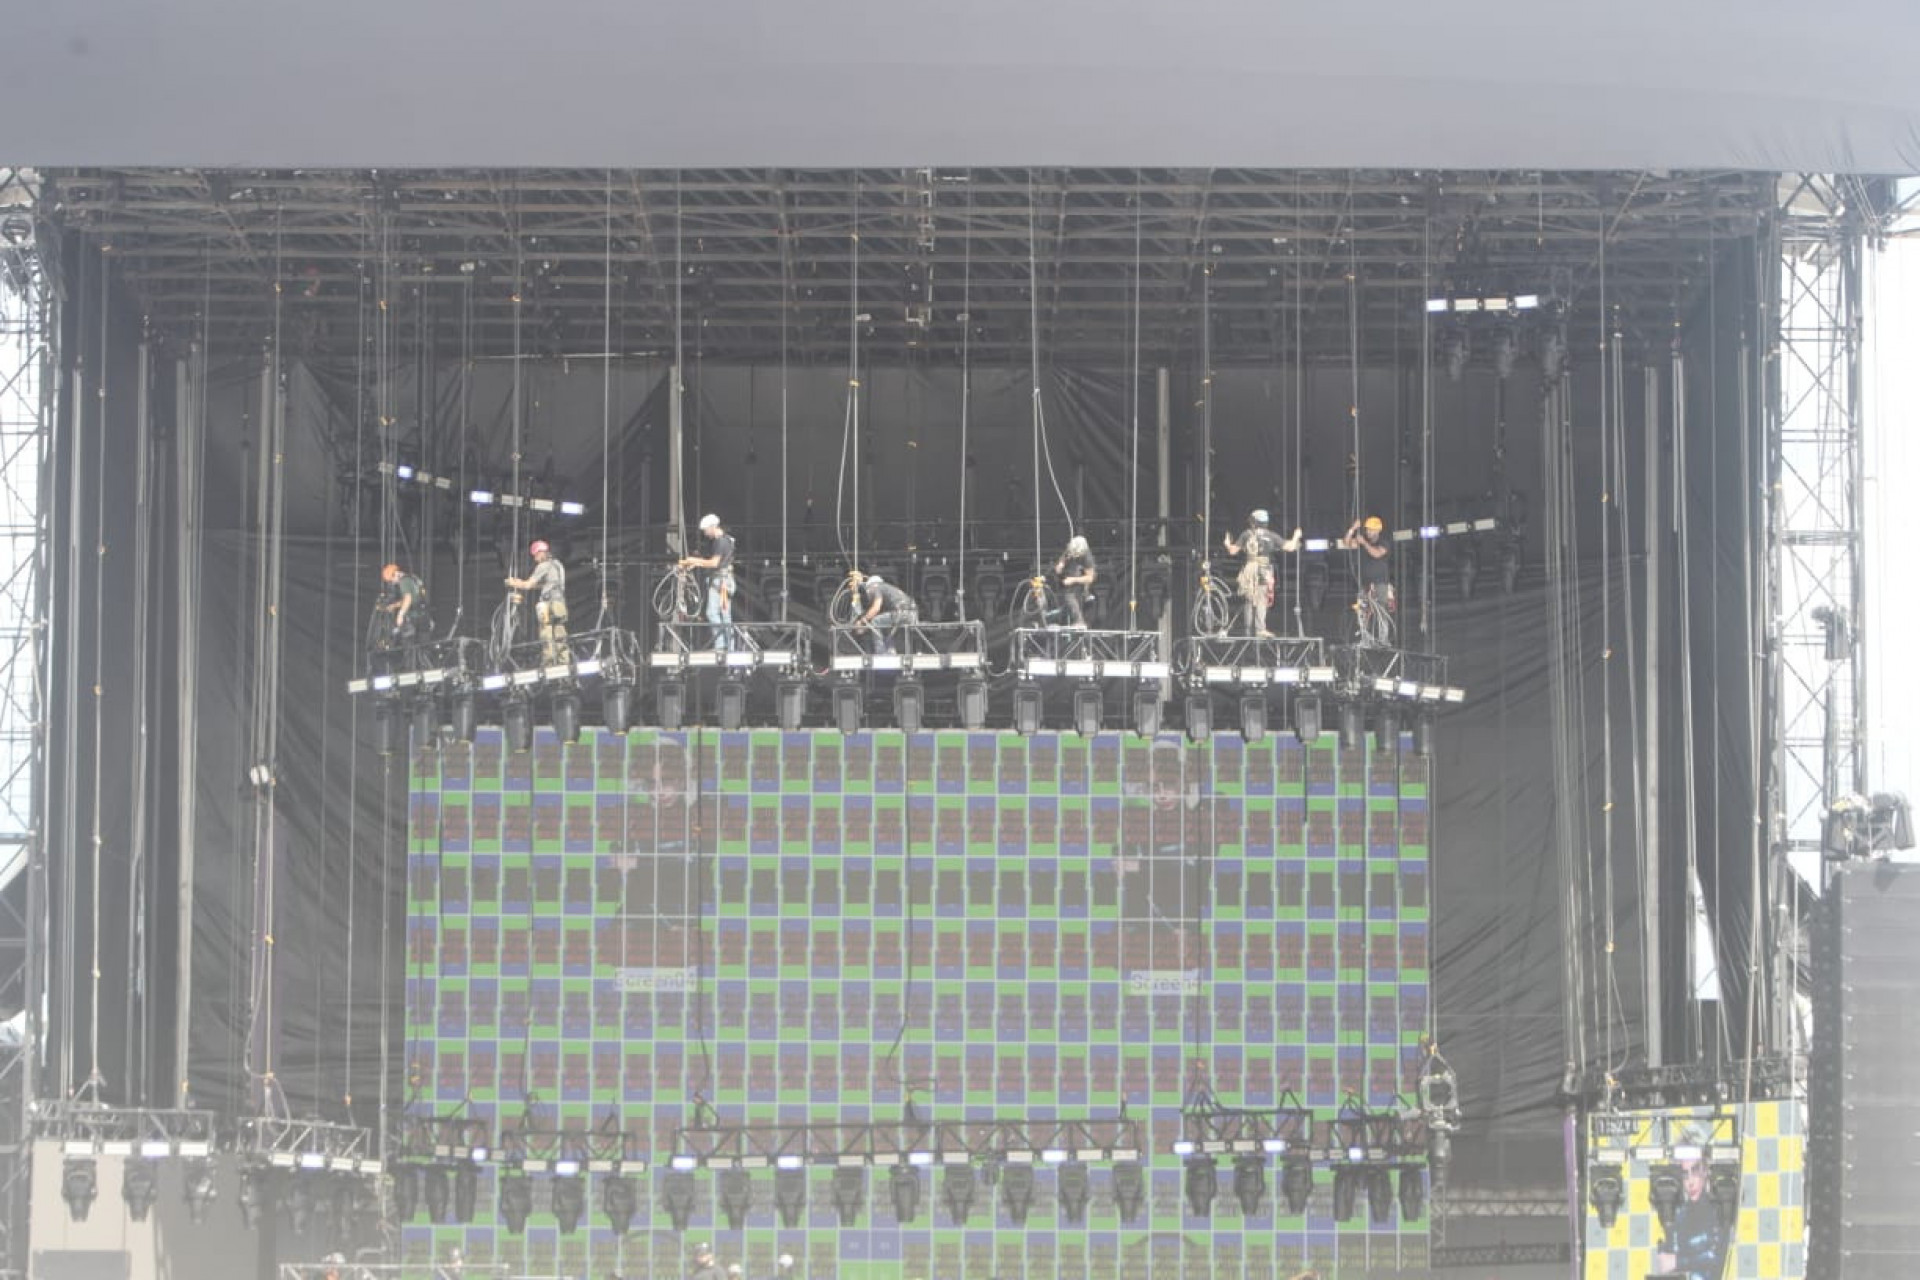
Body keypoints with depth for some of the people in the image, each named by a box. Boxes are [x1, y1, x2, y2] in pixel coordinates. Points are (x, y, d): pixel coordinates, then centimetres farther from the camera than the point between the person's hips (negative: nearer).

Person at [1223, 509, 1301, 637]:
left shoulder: (1246, 535, 6)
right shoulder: (1271, 536, 4)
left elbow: (1233, 551, 12)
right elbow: (1289, 547, 2)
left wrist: (1228, 544, 34)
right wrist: (1296, 537, 21)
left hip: (1249, 570, 1)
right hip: (1264, 572, -1)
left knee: (1250, 601, 8)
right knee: (1262, 600, -5)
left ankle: (1249, 631, 9)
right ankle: (1260, 628, -19)